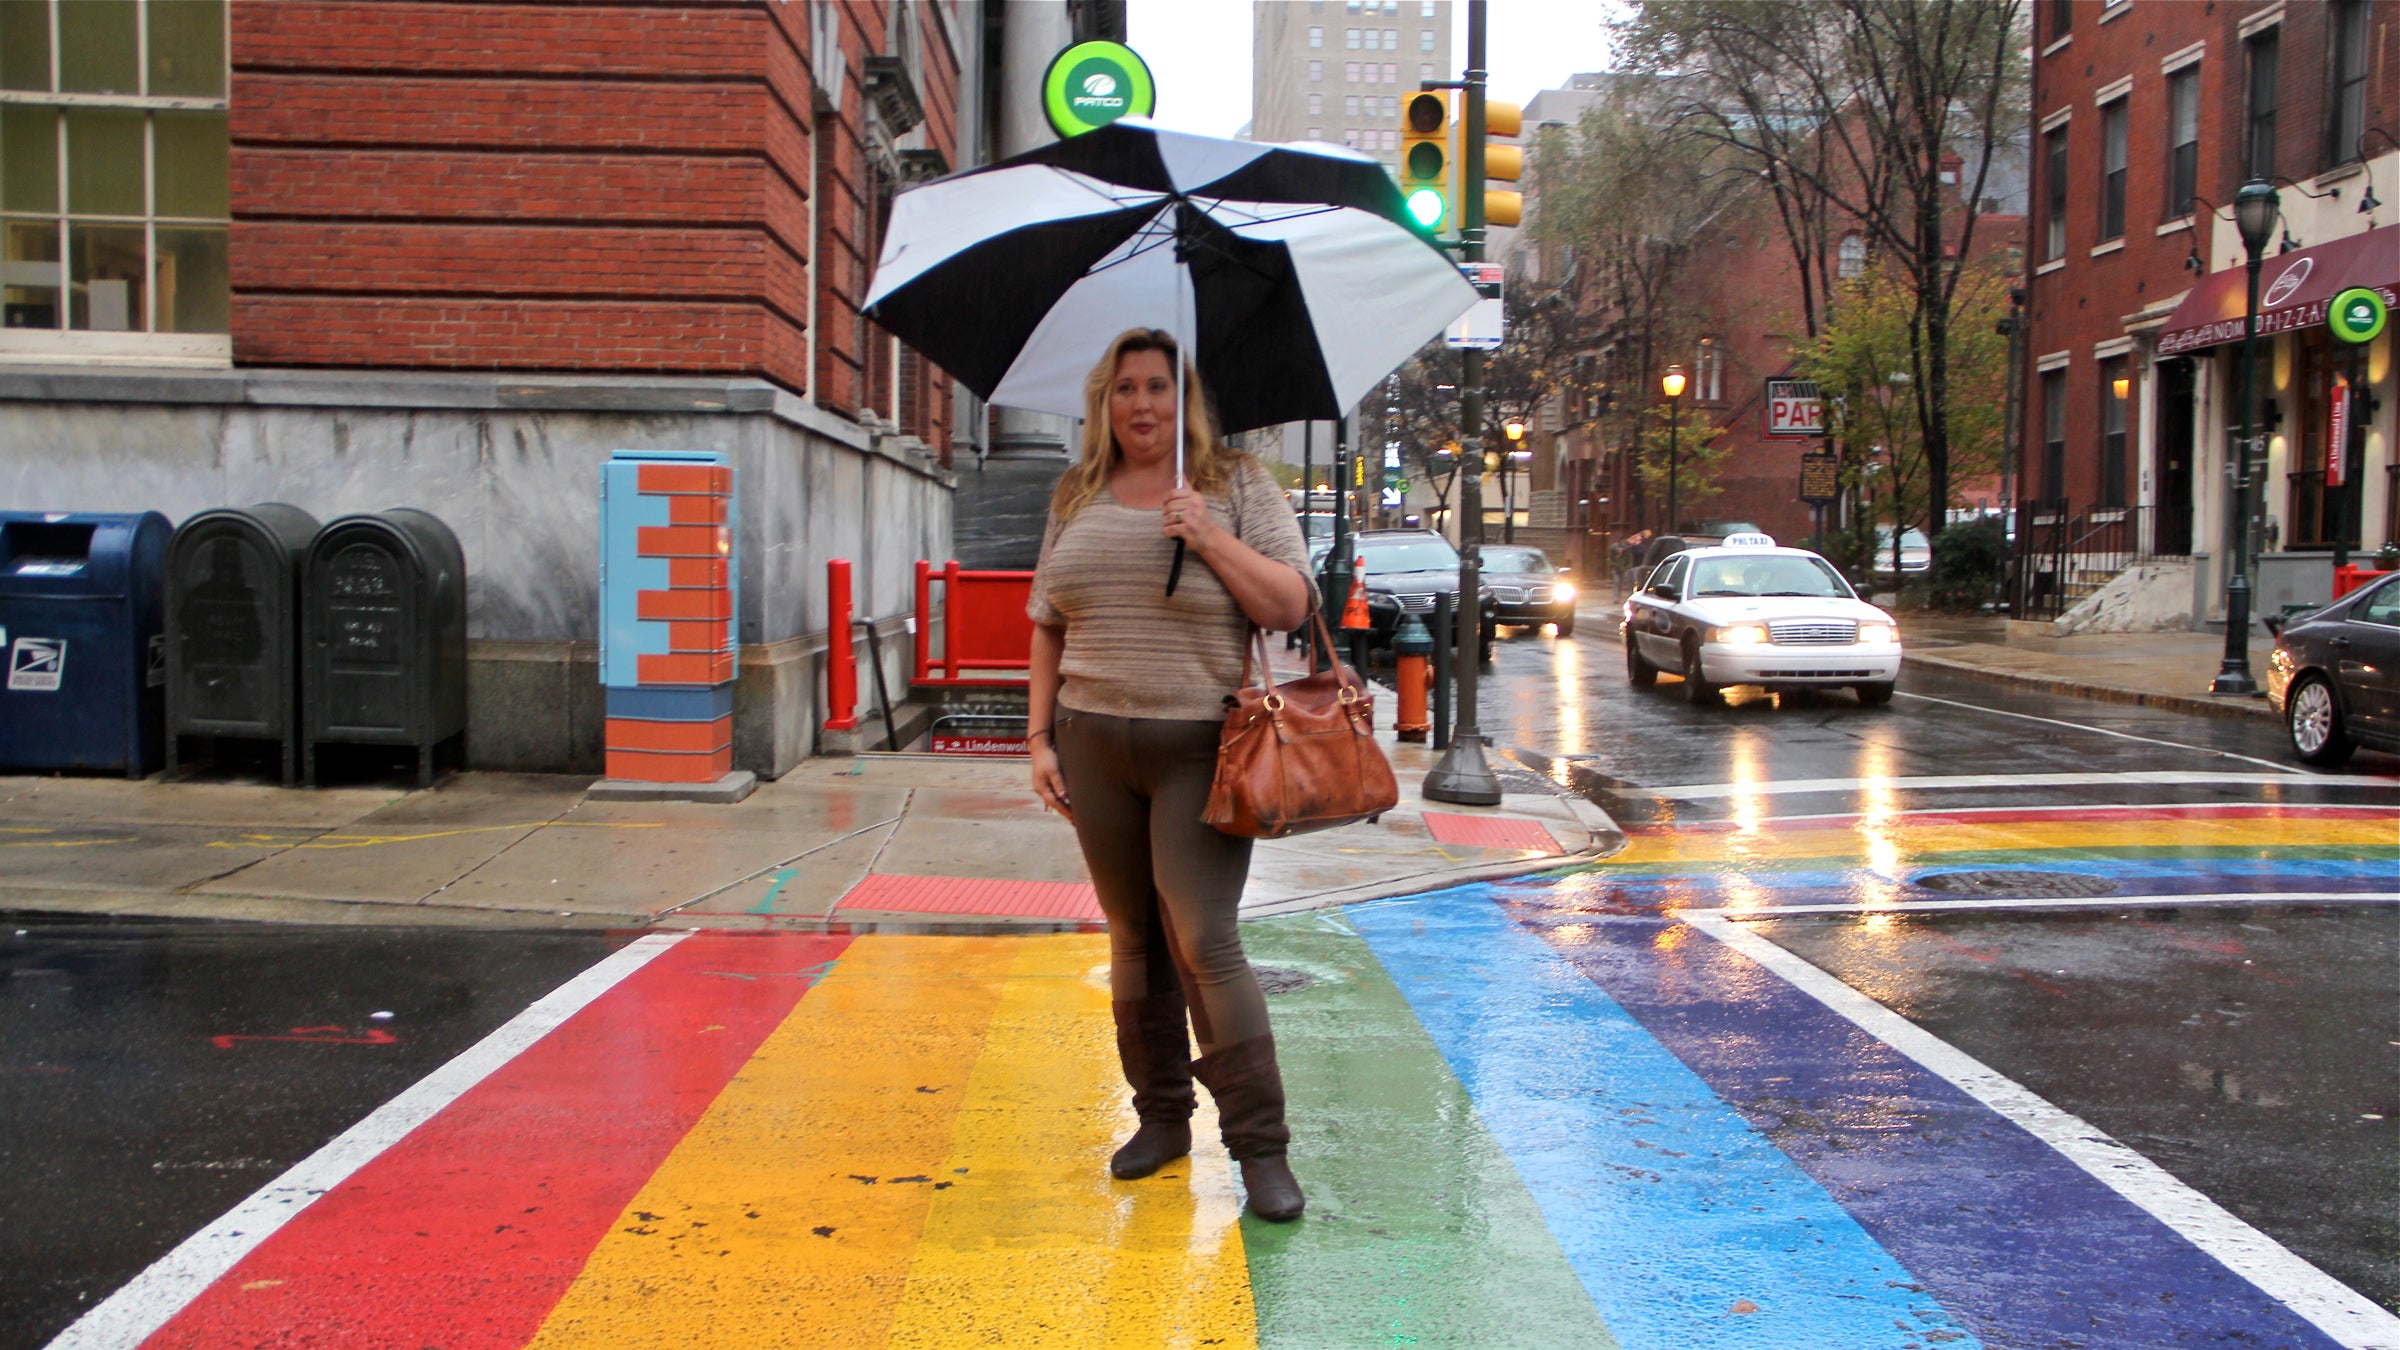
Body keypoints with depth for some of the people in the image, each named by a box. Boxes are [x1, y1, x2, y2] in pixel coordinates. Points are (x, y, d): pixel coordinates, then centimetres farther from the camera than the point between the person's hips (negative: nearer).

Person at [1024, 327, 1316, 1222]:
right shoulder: (1076, 501, 12)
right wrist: (1041, 736, 9)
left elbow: (1290, 606, -5)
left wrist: (1209, 537, -15)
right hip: (1095, 745, 4)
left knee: (1204, 942, -10)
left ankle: (1260, 1145, -3)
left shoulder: (1238, 488, 2)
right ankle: (1160, 1117, 23)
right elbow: (1049, 628, 15)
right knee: (1133, 939, 10)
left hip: (1200, 747, -4)